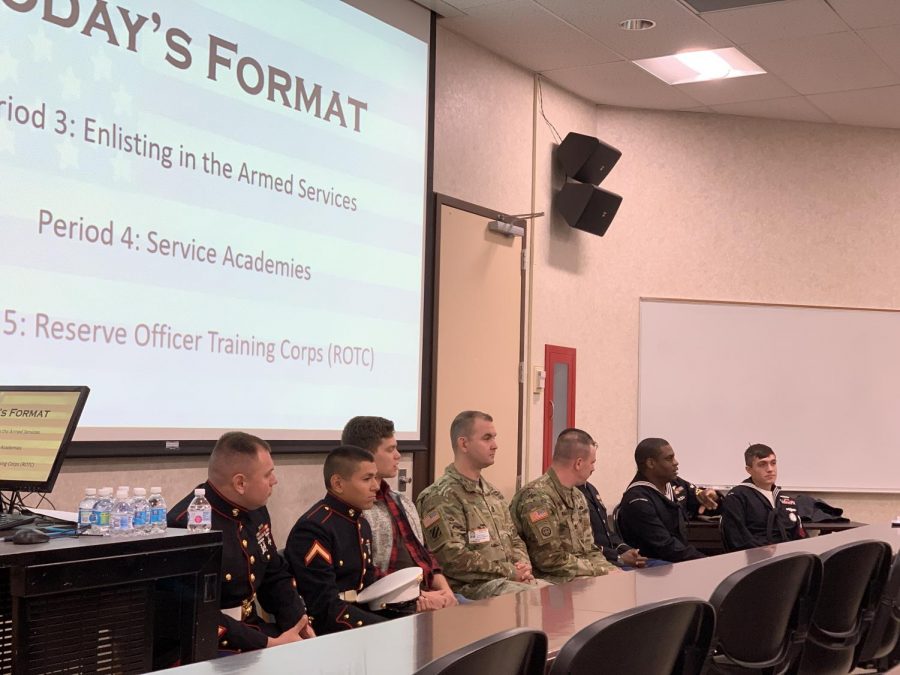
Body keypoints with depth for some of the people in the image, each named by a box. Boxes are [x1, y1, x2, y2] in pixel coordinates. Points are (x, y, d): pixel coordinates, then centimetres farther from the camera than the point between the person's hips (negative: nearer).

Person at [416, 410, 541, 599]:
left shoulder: (493, 494, 22)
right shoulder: (442, 497, -7)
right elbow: (454, 558, -16)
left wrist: (523, 566, 2)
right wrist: (510, 572, -13)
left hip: (508, 582, 8)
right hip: (470, 587, -8)